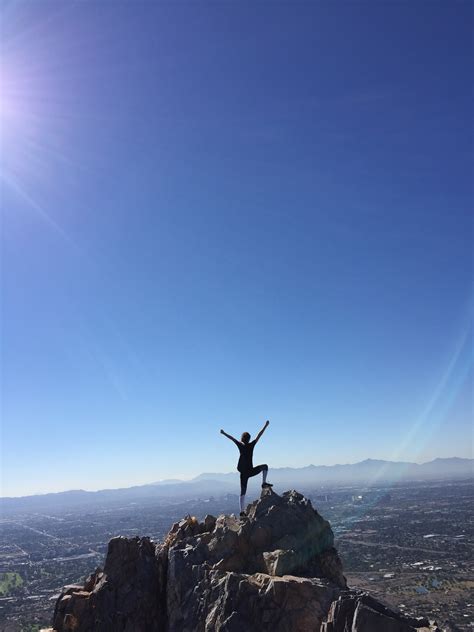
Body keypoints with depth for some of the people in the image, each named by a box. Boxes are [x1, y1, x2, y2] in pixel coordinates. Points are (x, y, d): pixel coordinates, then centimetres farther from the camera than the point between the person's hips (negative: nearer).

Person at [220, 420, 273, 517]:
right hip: (250, 471, -3)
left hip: (243, 473, 3)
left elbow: (232, 438, 13)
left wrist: (224, 433, 25)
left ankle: (242, 511, 2)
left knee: (242, 492, 8)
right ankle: (264, 483, 5)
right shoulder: (251, 445, -4)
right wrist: (266, 426, 5)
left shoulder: (240, 445, 2)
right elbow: (259, 435, 0)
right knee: (265, 466, 18)